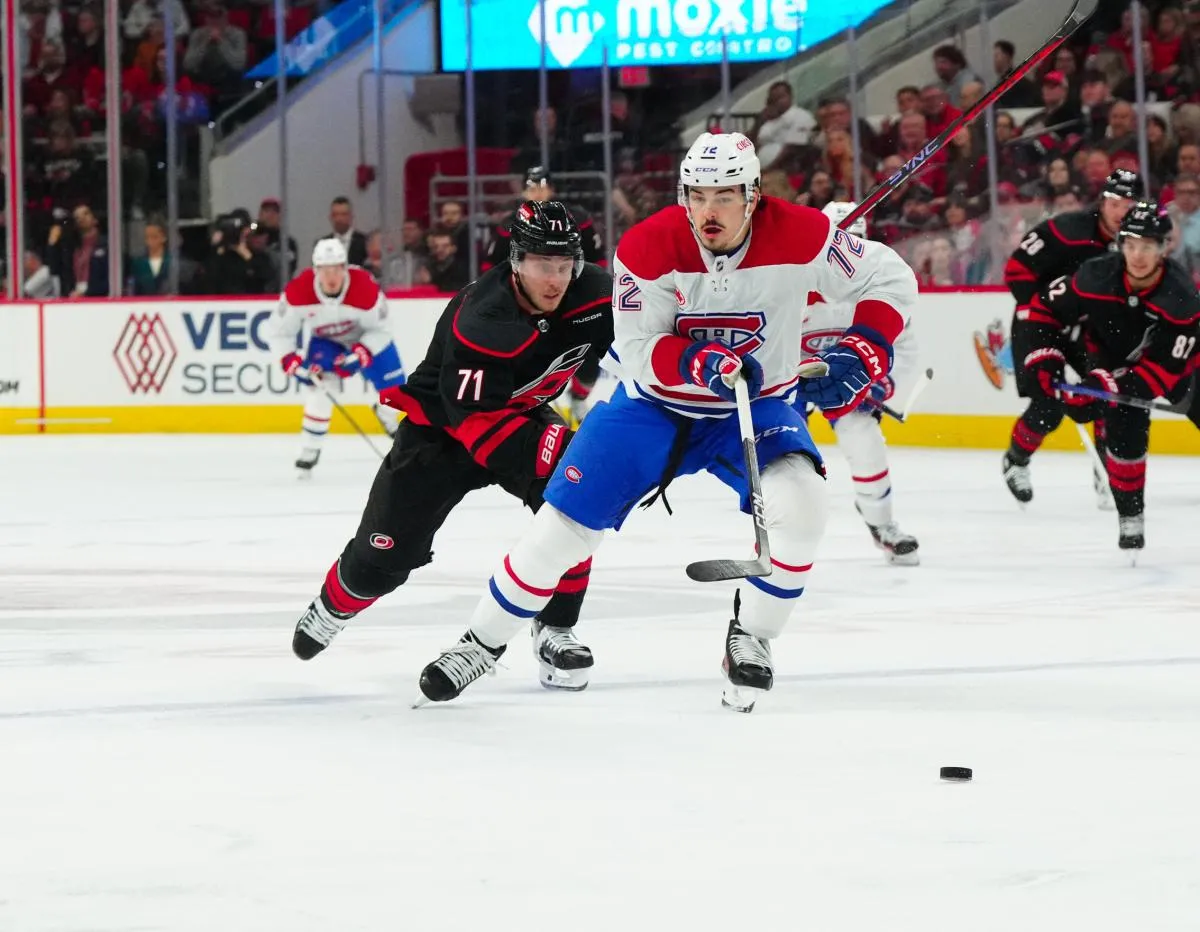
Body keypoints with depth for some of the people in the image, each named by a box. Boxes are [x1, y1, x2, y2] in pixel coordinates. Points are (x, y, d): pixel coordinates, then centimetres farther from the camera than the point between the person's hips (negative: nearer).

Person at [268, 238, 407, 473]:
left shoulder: (365, 288, -36)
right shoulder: (298, 291, -31)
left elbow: (379, 330, -21)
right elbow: (280, 331, -18)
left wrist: (361, 353, -36)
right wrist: (290, 359, -33)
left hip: (367, 338, 0)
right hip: (325, 341, 0)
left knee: (394, 388, -1)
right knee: (319, 386, -23)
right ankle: (309, 450, -11)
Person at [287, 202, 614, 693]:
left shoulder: (593, 294, -21)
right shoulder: (480, 321, -37)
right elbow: (476, 420, -35)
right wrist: (545, 449, -44)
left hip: (523, 413, 4)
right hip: (442, 422, -4)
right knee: (386, 550, -2)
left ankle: (556, 633, -9)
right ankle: (333, 606, 32)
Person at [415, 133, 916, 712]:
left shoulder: (799, 237, -21)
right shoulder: (648, 247, -22)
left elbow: (890, 278, -10)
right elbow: (636, 353, -18)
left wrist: (863, 351, -25)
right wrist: (698, 363, -37)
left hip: (757, 407, 0)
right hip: (654, 404, 0)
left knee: (799, 502, -29)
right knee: (564, 523, -4)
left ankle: (751, 638, -6)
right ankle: (483, 642, 17)